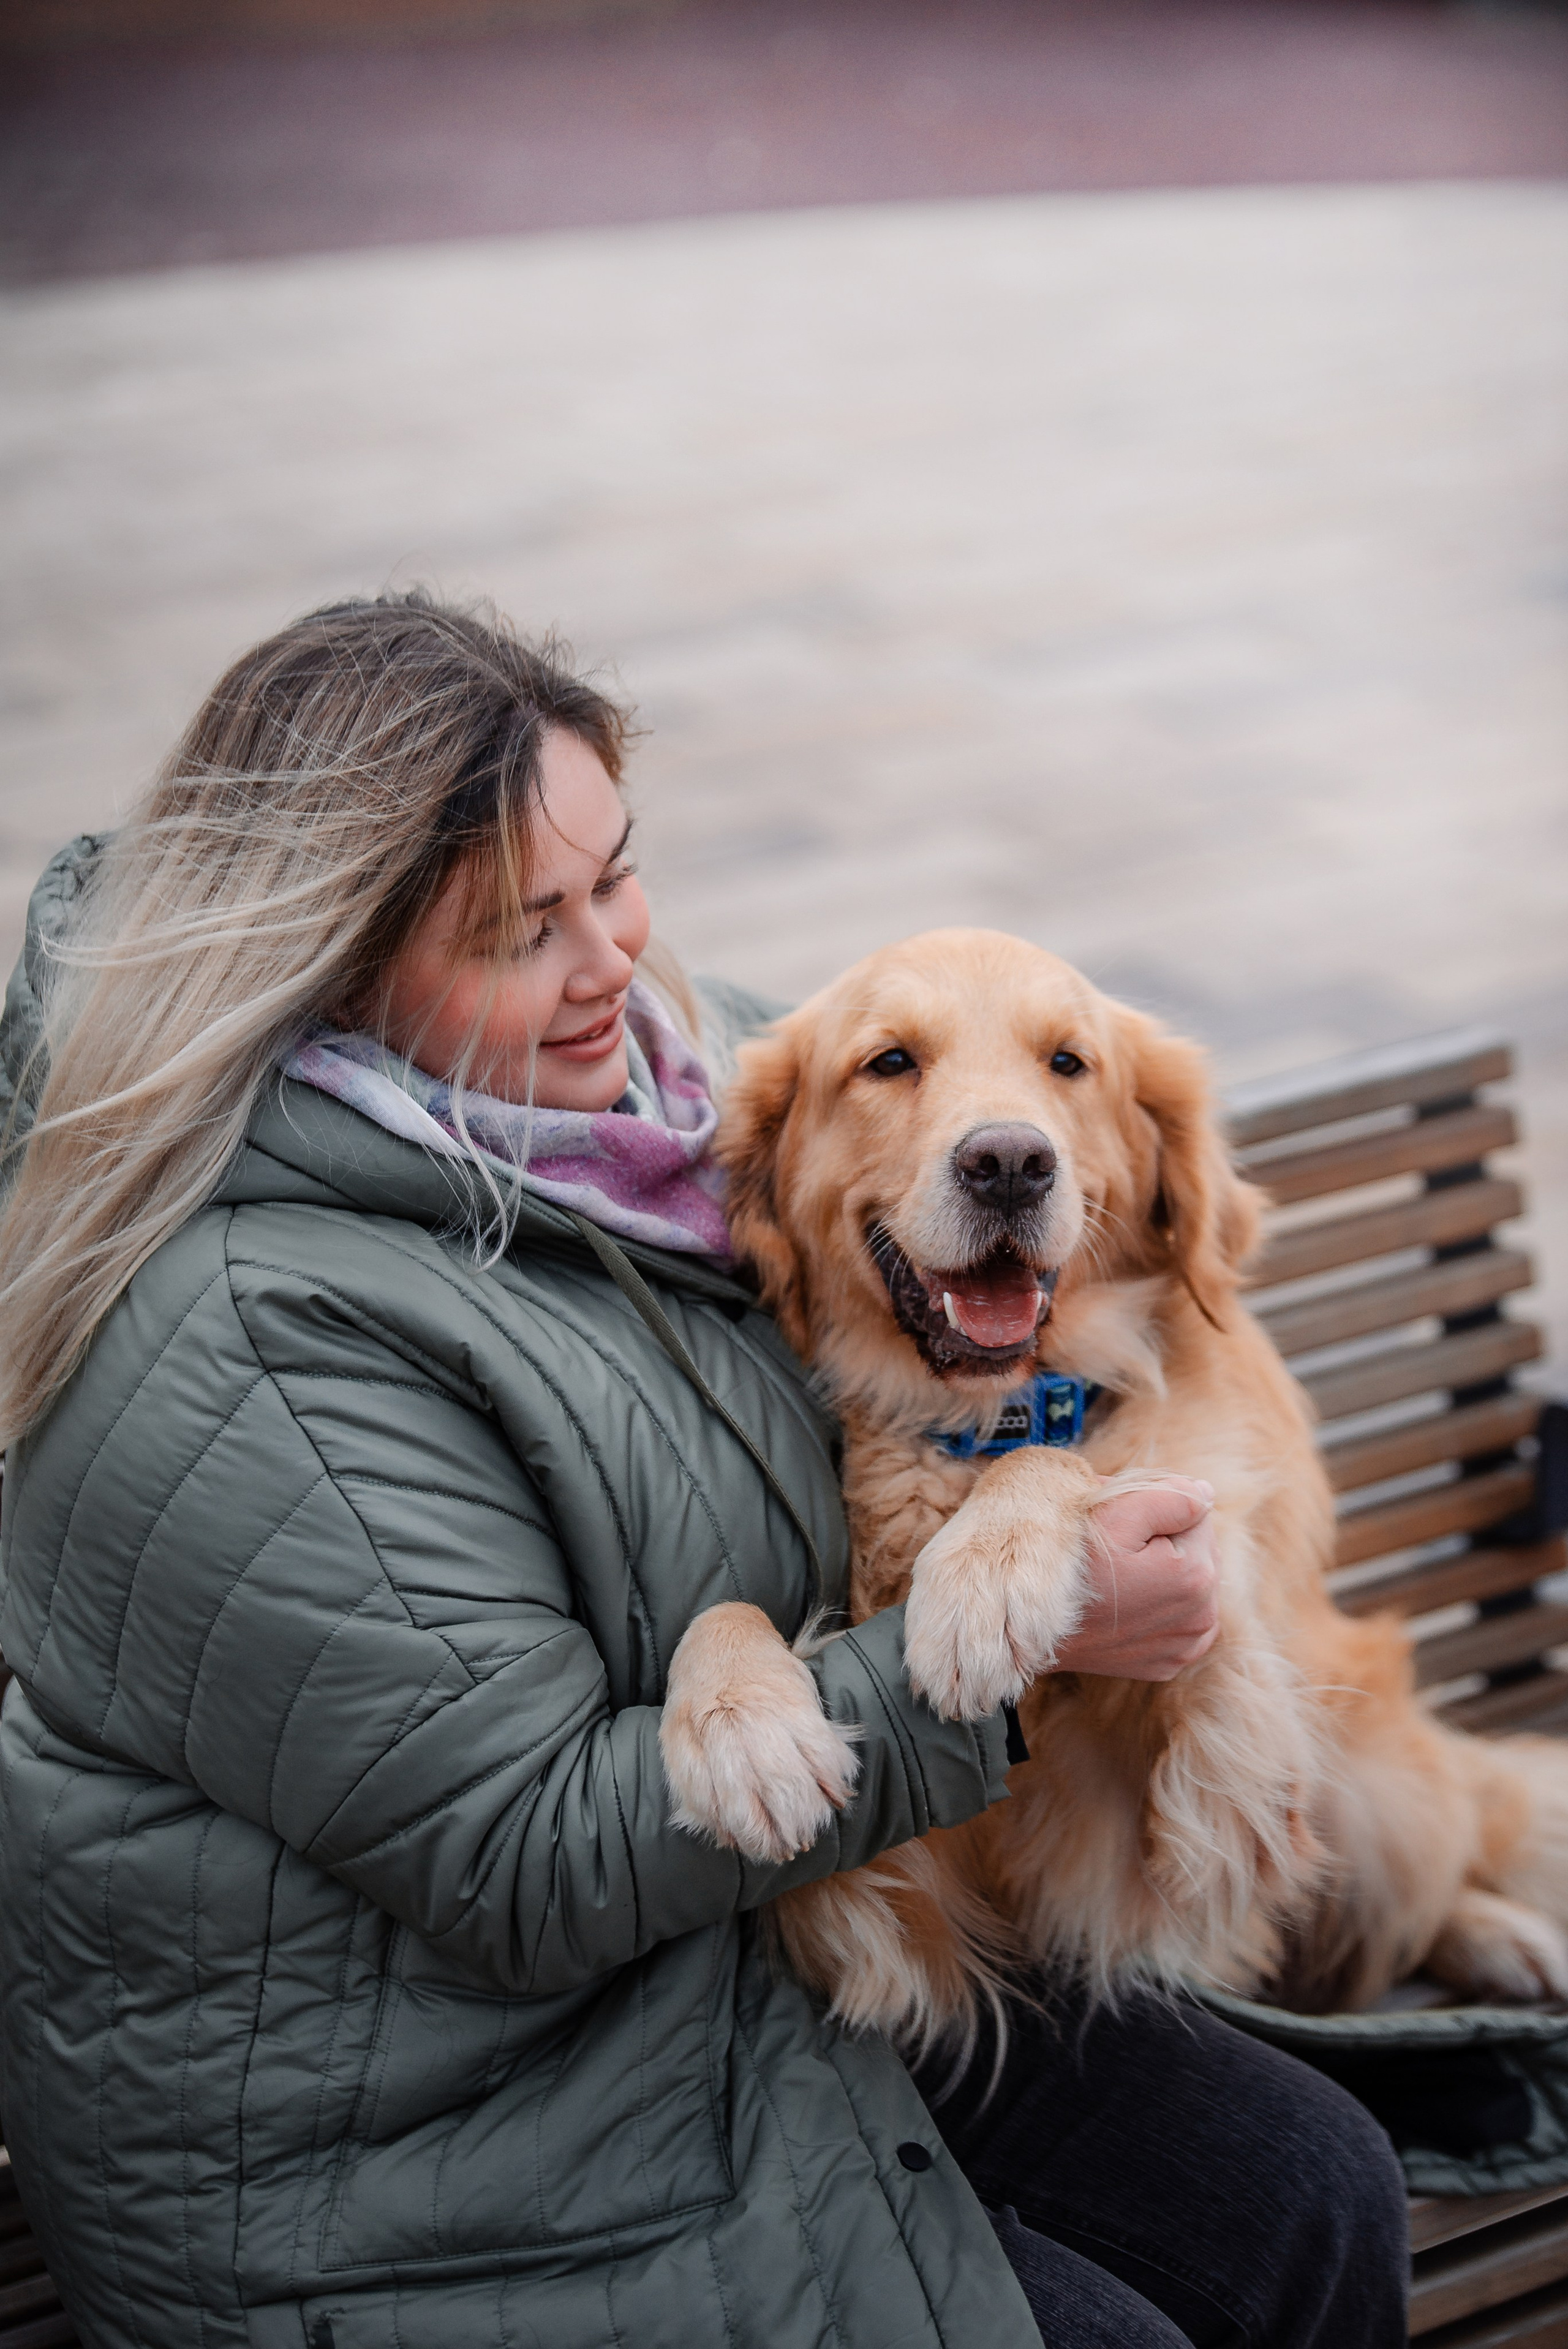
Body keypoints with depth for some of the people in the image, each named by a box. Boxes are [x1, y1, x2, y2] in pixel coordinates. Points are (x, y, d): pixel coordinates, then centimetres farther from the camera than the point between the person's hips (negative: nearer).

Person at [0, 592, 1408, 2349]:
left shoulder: (634, 1058, 0)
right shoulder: (260, 1365, -27)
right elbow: (532, 1870, -26)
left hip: (727, 1960, 9)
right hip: (405, 2175, -8)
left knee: (1312, 2202, 5)